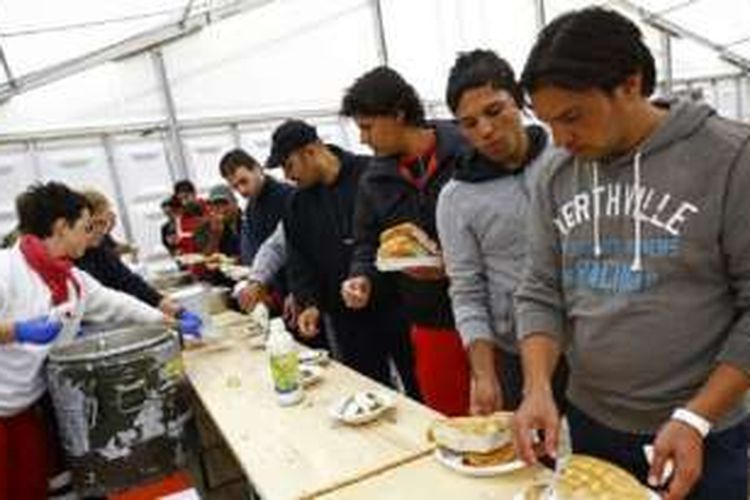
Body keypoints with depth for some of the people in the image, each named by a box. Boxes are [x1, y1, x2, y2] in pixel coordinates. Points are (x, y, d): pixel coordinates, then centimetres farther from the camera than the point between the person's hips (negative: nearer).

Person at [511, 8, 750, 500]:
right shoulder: (557, 179, -1)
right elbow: (541, 294, 0)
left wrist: (695, 418, -18)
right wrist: (539, 388, -14)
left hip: (700, 437, -3)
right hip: (588, 423, 4)